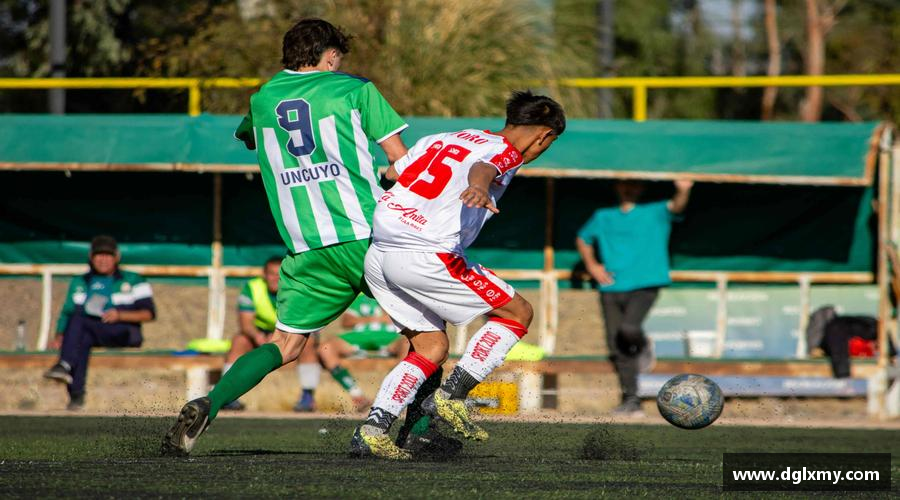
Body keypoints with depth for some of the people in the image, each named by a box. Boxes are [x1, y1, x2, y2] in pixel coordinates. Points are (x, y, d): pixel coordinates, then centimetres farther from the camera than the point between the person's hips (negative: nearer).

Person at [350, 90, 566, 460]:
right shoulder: (506, 152, 2)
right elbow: (483, 167, -22)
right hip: (425, 258, -8)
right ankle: (451, 396, 0)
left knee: (432, 345, 19)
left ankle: (372, 429, 4)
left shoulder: (441, 139, 24)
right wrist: (479, 187, -45)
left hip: (377, 256, 8)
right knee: (517, 313, 7)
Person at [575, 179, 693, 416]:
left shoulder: (655, 213, 5)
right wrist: (592, 265, 14)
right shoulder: (603, 217, 16)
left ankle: (642, 345, 6)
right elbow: (583, 239, 31)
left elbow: (675, 207, -15)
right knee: (617, 348, 0)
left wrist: (683, 191, -38)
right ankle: (630, 401, 10)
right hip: (611, 290, 4)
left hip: (644, 285, -4)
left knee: (628, 331, -29)